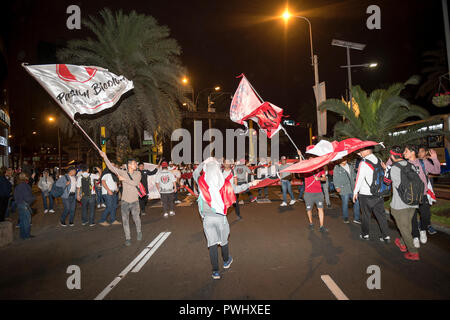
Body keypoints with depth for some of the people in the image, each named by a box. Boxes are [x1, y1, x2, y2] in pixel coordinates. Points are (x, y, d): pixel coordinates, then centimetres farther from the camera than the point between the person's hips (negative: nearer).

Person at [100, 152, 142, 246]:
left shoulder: (138, 173, 2)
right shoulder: (123, 172, 2)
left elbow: (135, 183, -14)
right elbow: (111, 167, -2)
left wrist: (124, 179, -16)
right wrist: (105, 157, -9)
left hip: (134, 201, 0)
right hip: (125, 201, 1)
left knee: (137, 219, 1)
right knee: (125, 220, 3)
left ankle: (139, 232, 29)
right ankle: (127, 238, 15)